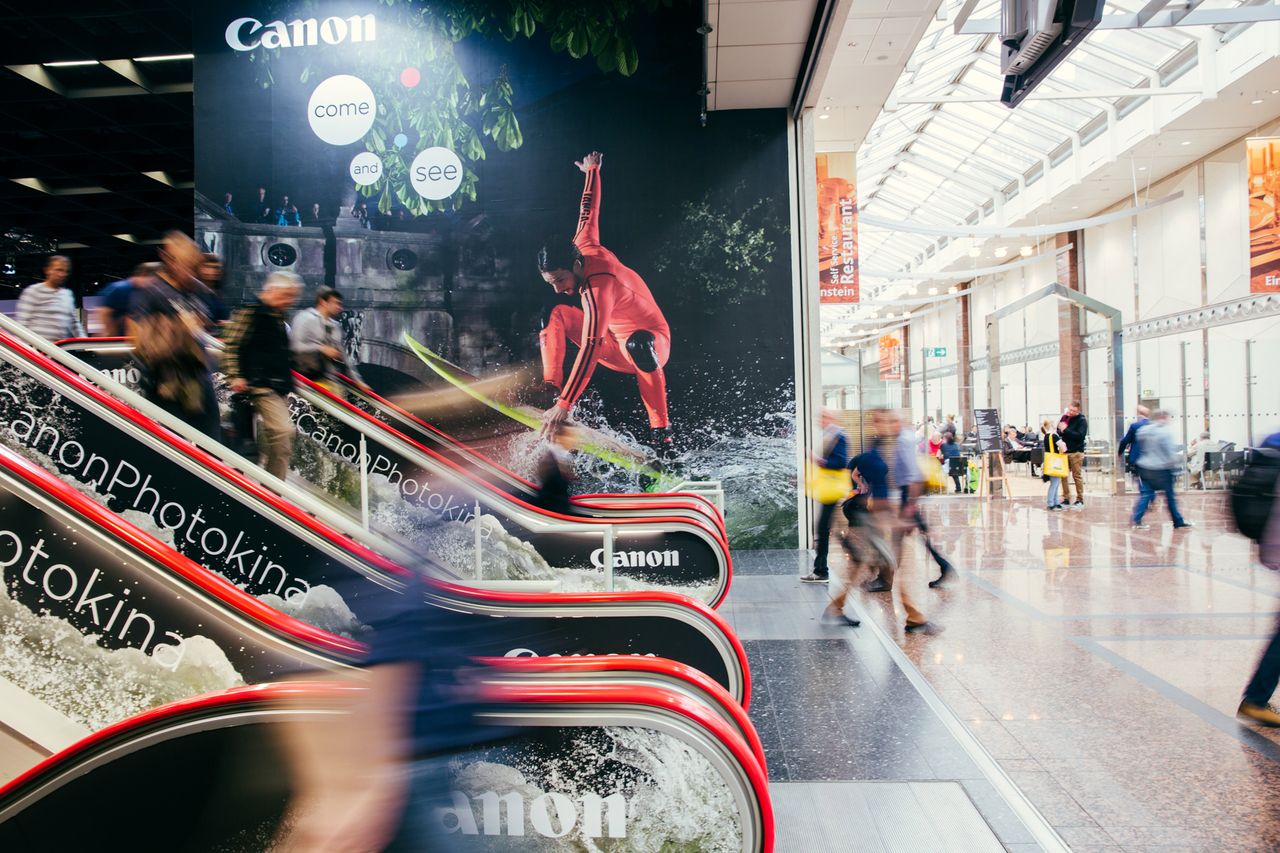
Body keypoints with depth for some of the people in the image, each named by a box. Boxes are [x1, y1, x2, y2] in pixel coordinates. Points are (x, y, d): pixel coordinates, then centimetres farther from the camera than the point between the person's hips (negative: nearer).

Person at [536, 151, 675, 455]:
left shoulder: (598, 287, -32)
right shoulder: (583, 244, -9)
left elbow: (590, 348, -40)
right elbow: (589, 211, 12)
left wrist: (565, 405, -45)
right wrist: (592, 171, 30)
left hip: (651, 340, -9)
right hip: (615, 344, 9)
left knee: (638, 344, -46)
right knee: (556, 315, 1)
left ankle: (661, 433, -42)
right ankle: (551, 387, -11)